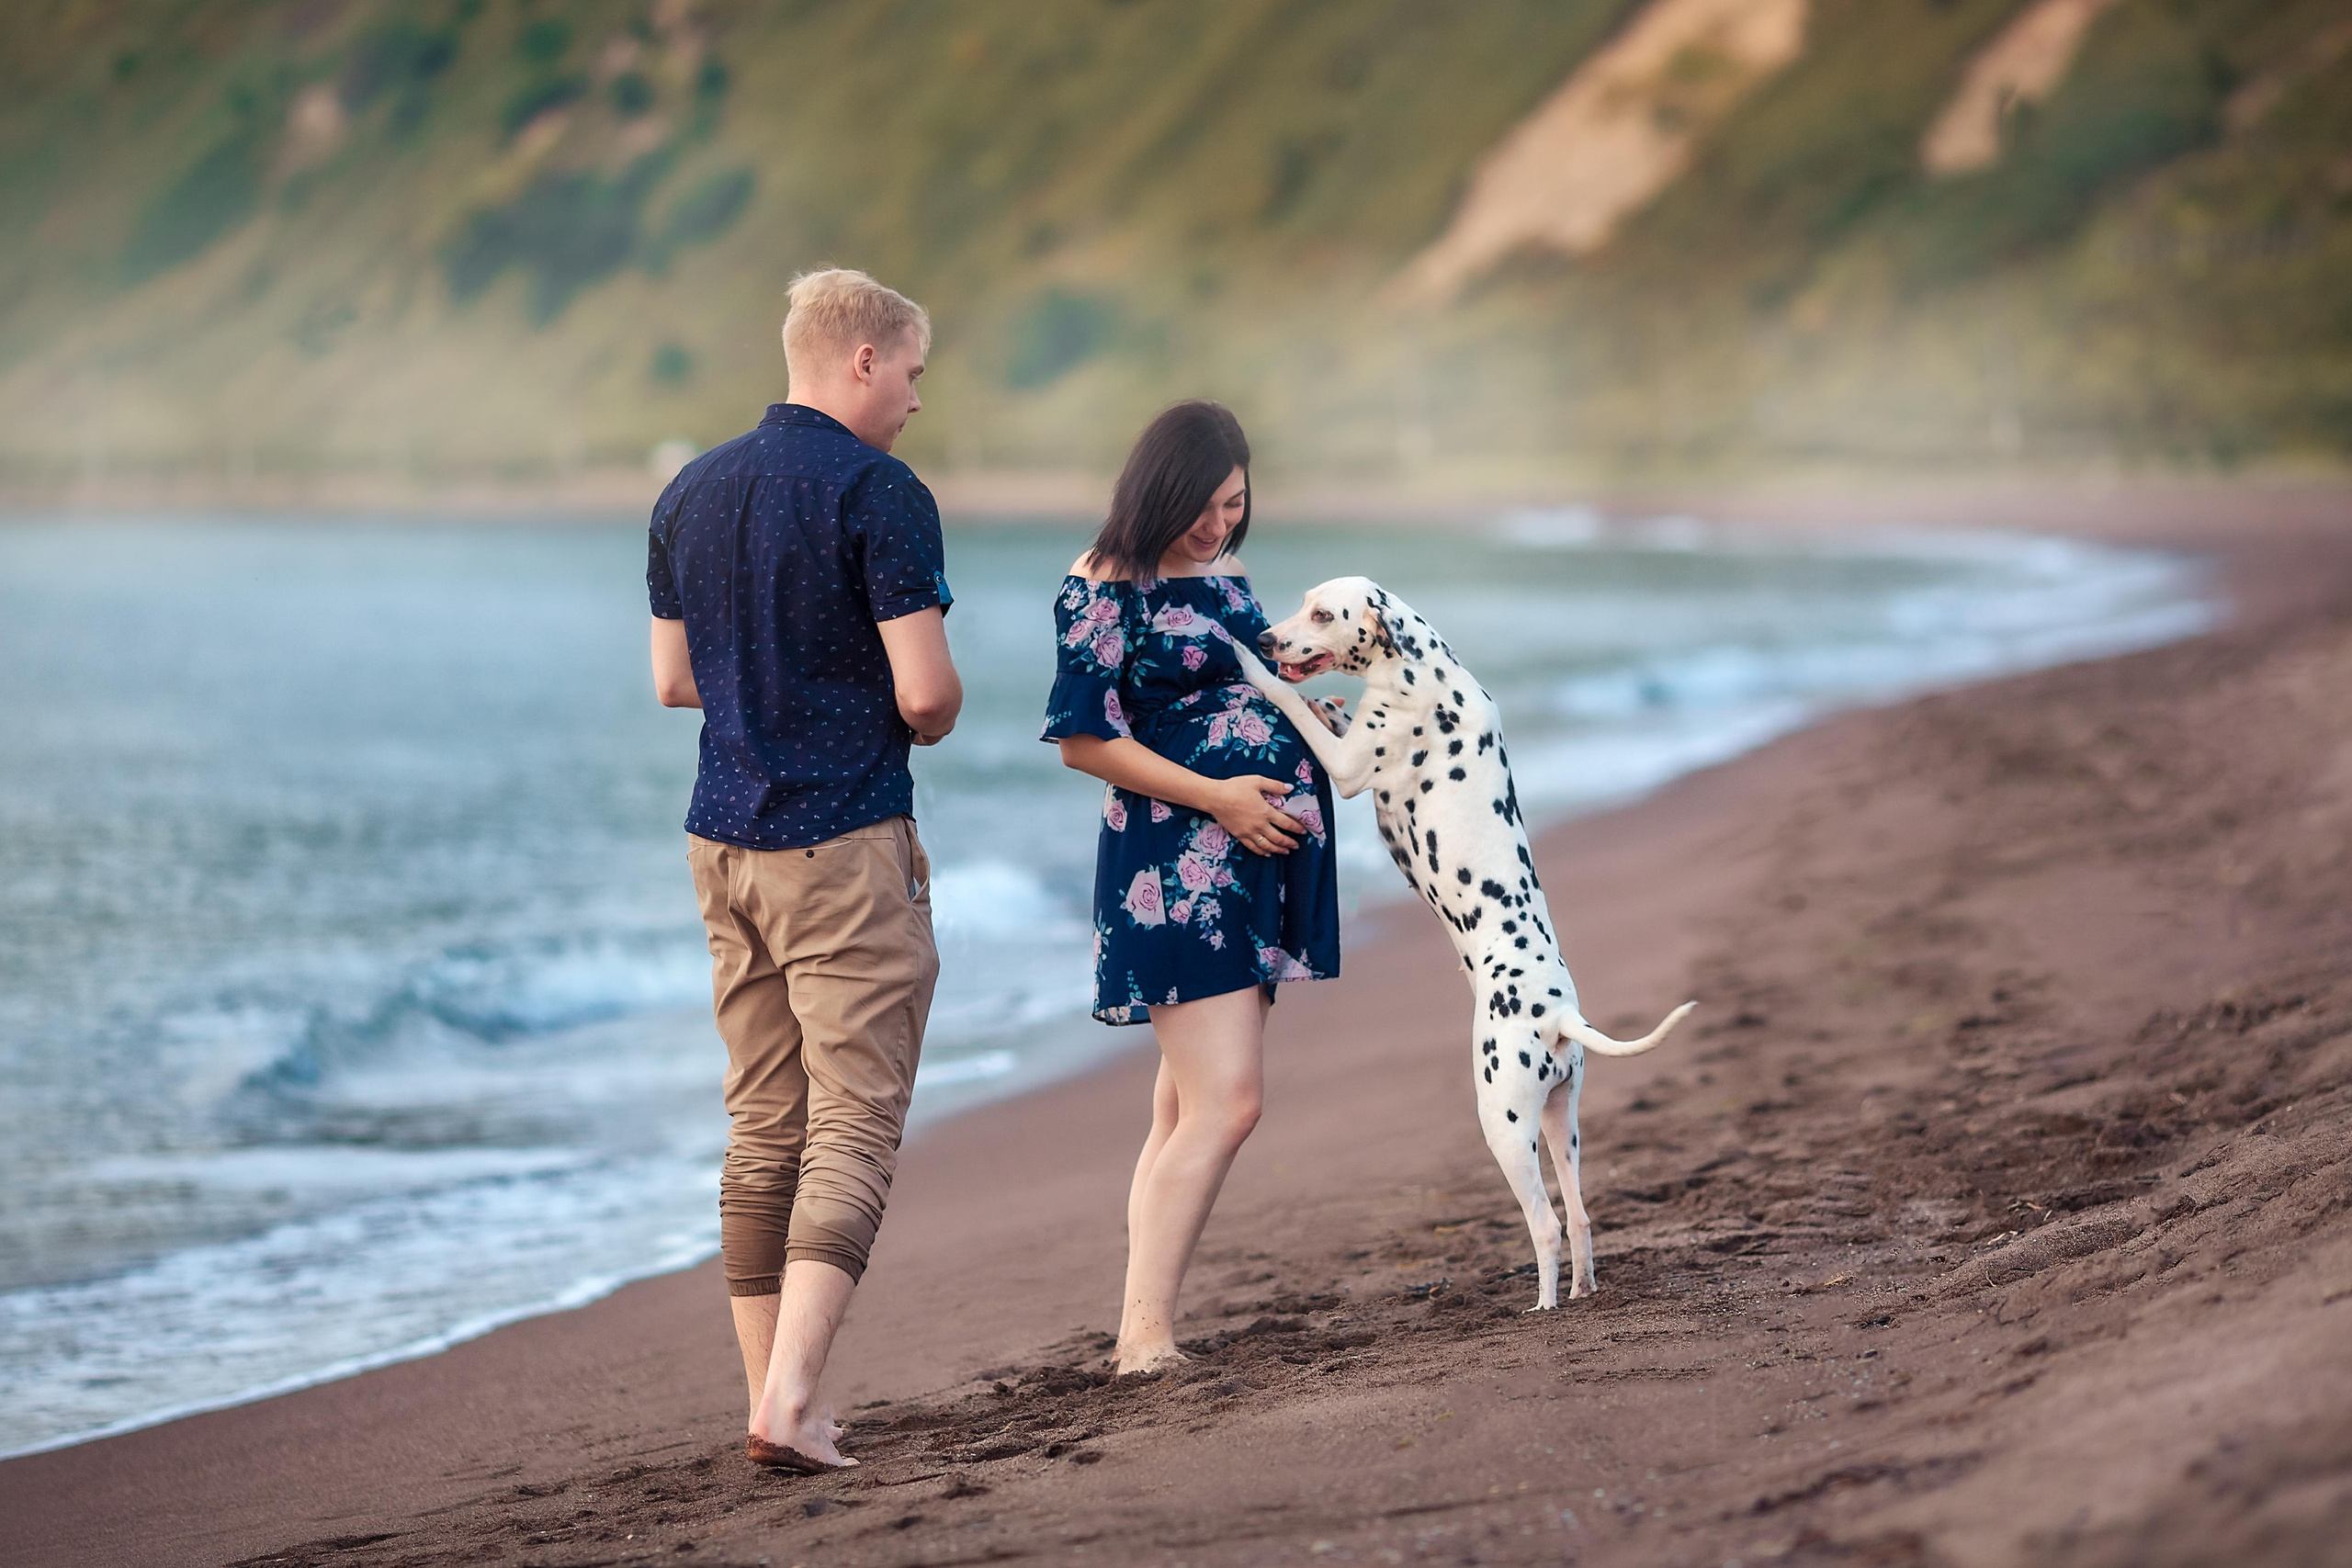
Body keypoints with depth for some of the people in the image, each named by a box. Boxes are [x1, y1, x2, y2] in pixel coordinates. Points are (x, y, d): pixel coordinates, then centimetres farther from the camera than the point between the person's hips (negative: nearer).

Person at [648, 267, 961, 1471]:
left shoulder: (690, 493, 10)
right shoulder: (879, 494, -12)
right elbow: (925, 694, -16)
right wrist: (936, 717, 6)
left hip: (725, 841, 7)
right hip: (846, 846, -7)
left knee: (761, 1131, 11)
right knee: (853, 1129, -5)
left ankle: (775, 1400, 12)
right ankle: (790, 1399, -16)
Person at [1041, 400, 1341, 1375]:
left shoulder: (1224, 577, 15)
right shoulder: (1105, 588, -10)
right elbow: (1085, 739, -13)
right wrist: (1218, 798, -17)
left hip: (1254, 861, 9)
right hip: (1172, 865, -9)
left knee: (1187, 1113, 8)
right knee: (1224, 1103, -16)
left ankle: (1141, 1328, 11)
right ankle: (1146, 1329, -13)